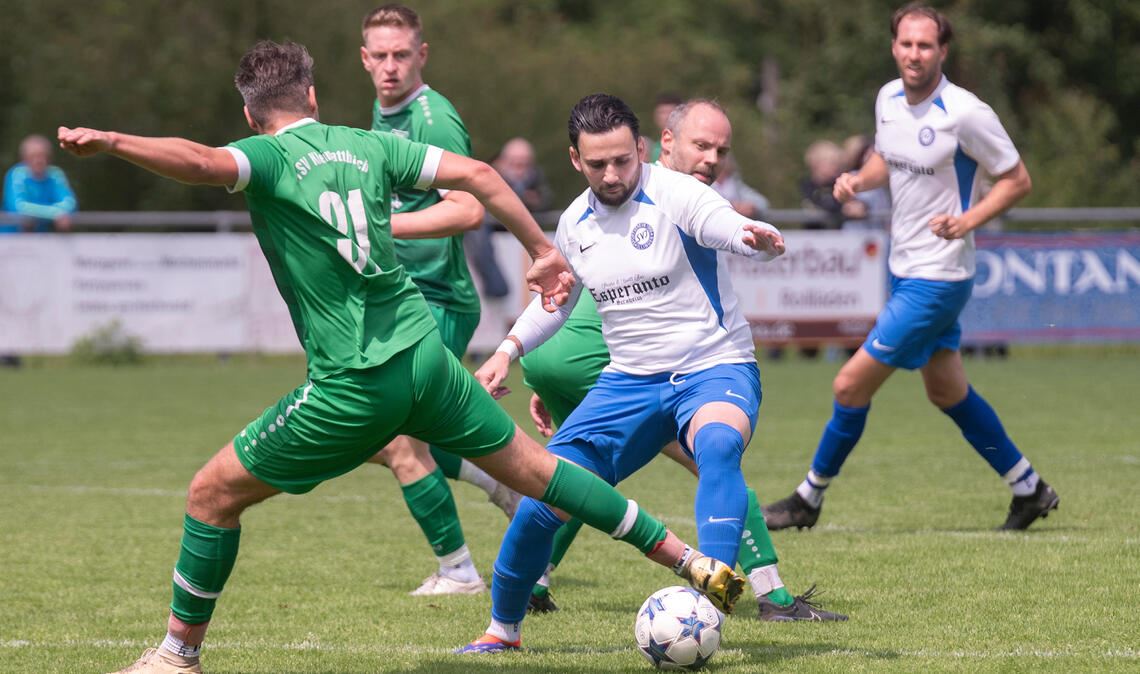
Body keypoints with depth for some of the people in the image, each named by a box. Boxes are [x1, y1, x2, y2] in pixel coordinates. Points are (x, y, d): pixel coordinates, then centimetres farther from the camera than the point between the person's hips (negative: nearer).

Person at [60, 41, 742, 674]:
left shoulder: (268, 157, -5)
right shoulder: (367, 145, 10)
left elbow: (200, 161, -28)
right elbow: (476, 174, 8)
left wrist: (109, 141, -39)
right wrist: (543, 251, 18)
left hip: (352, 389, -5)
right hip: (425, 355, 5)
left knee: (212, 494, 8)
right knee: (532, 465, 18)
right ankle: (695, 562, 21)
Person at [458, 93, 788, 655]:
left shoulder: (674, 195, -13)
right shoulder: (575, 223, 6)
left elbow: (730, 228, -32)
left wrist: (758, 239, -55)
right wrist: (508, 350, 11)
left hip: (714, 371, -5)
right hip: (628, 381, 5)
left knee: (718, 445, -41)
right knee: (540, 502, -4)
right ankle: (503, 630, 19)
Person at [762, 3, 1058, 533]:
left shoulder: (966, 113, -19)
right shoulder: (888, 99, 2)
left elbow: (1017, 180, -10)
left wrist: (968, 220, -24)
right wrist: (858, 180, -2)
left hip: (937, 279, -8)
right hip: (904, 268, 8)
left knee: (852, 384, -7)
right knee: (947, 393, 18)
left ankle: (809, 498, 9)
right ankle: (1029, 489, 32)